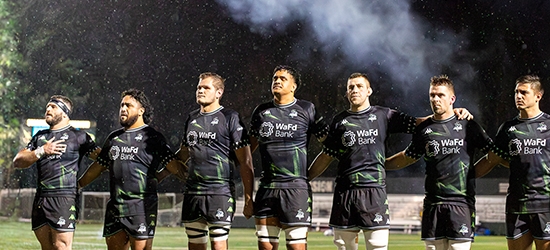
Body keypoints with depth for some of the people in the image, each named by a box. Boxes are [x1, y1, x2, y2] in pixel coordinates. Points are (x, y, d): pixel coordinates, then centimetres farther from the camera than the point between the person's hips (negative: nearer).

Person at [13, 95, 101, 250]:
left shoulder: (78, 136, 4)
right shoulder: (40, 137, 22)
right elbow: (17, 162, 13)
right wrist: (41, 151, -1)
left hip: (64, 198, -6)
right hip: (40, 199, 6)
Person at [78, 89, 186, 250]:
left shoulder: (152, 138, 0)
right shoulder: (114, 138, 19)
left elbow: (173, 166, -5)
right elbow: (98, 167, 27)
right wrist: (77, 185, 28)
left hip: (142, 207, -6)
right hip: (115, 206, 6)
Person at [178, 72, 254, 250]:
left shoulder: (230, 118, -2)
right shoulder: (192, 119, 16)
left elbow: (245, 163, -4)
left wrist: (248, 199, -8)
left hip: (220, 193, -6)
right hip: (192, 194, 6)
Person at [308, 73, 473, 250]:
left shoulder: (383, 115, 9)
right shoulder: (339, 121, 13)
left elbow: (416, 124, 11)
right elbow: (326, 156, 18)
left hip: (375, 192, -2)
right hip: (344, 191, 2)